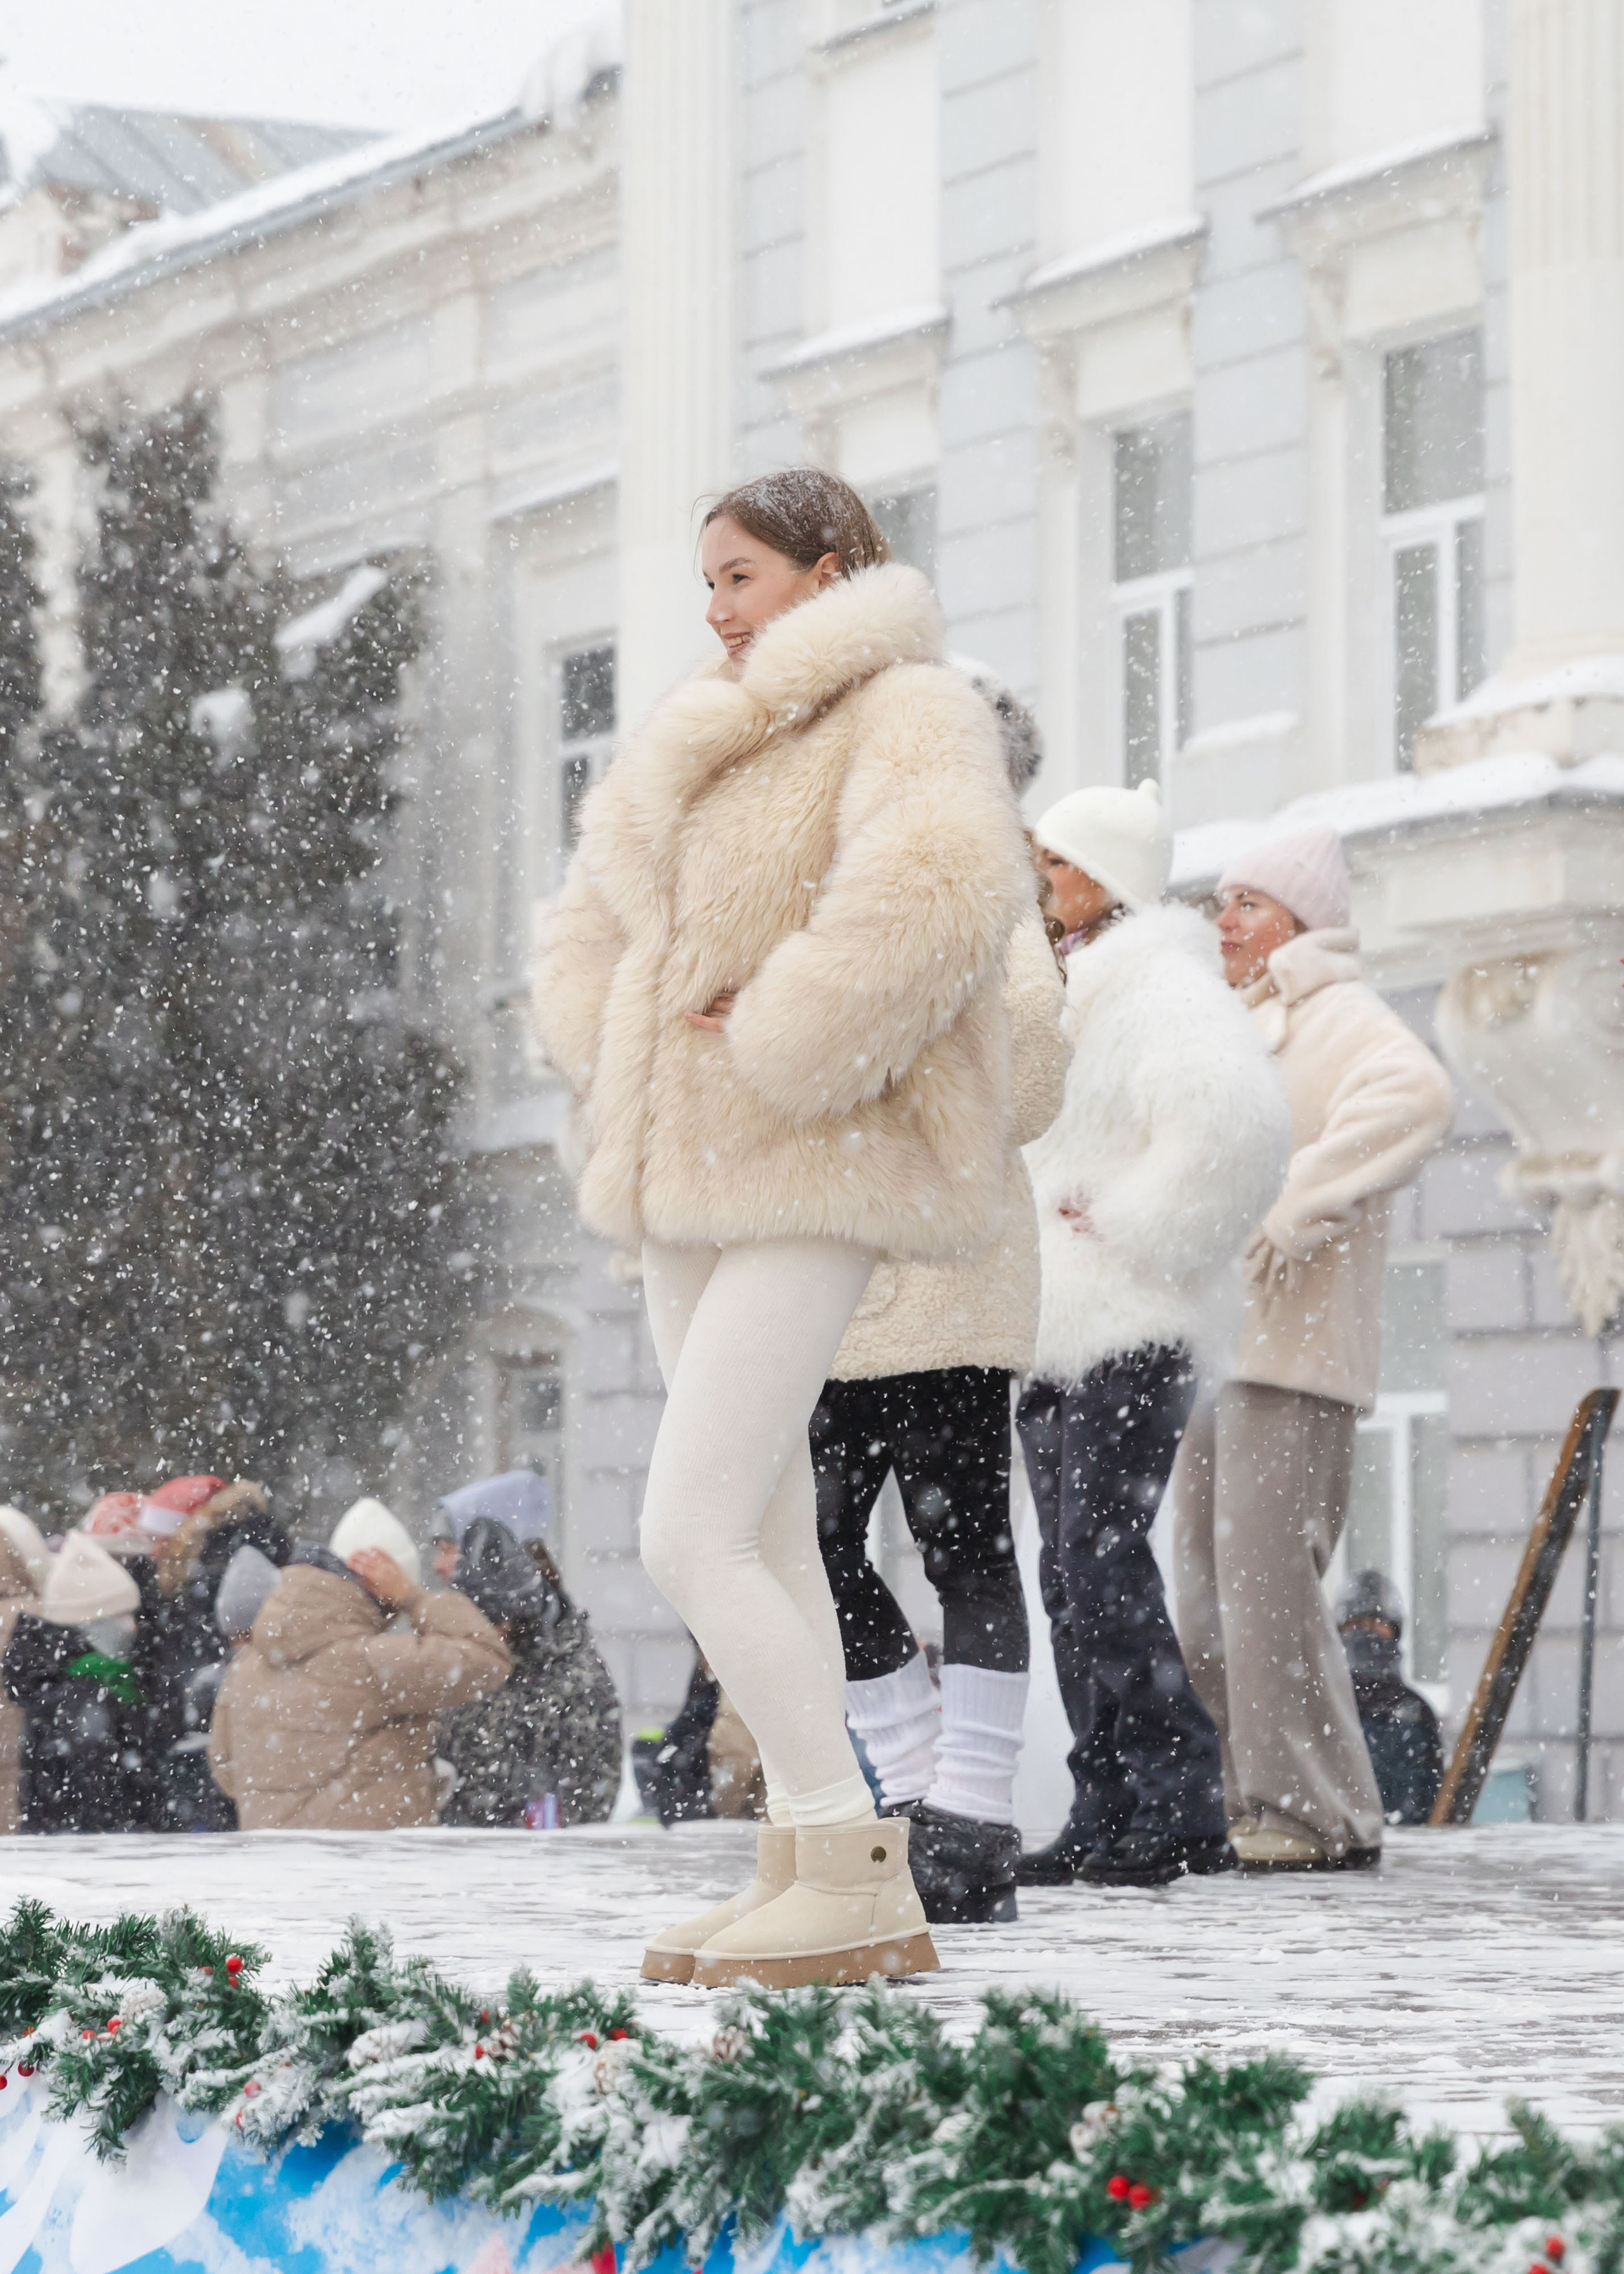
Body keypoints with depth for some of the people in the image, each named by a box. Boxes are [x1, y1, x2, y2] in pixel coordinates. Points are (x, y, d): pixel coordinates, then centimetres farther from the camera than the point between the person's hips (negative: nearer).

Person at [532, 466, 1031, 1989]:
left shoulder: (907, 716, -8)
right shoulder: (704, 749, 18)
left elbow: (941, 890, -28)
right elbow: (590, 930, 24)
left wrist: (775, 1053, -22)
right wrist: (622, 1068, 5)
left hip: (808, 1181, -9)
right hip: (690, 1180, 9)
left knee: (689, 1539, -15)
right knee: (764, 1541, 9)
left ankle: (857, 1873, -11)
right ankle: (811, 1872, 12)